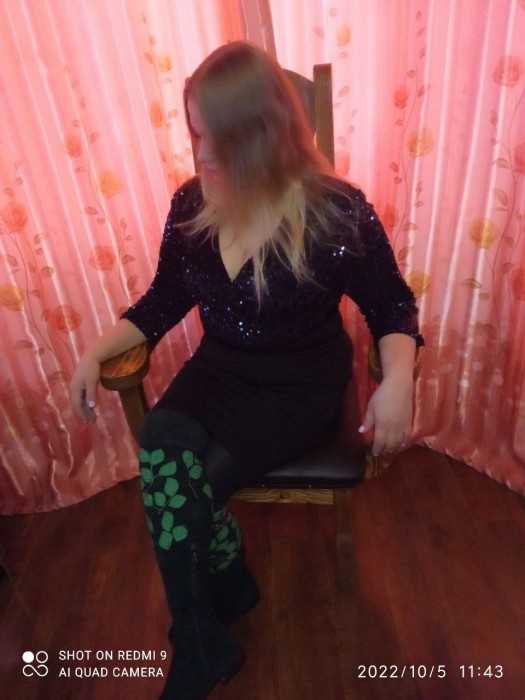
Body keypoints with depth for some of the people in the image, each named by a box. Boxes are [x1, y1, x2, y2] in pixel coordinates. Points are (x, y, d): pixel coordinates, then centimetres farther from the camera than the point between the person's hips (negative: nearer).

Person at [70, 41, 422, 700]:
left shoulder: (337, 213, -14)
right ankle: (205, 642, 3)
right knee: (163, 445, -25)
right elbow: (162, 302, 8)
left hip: (301, 382, -4)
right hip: (220, 369, 4)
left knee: (178, 482, -21)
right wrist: (95, 353, -2)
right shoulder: (191, 204, -1)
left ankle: (200, 647, 13)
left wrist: (397, 379, -24)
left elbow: (392, 306, -5)